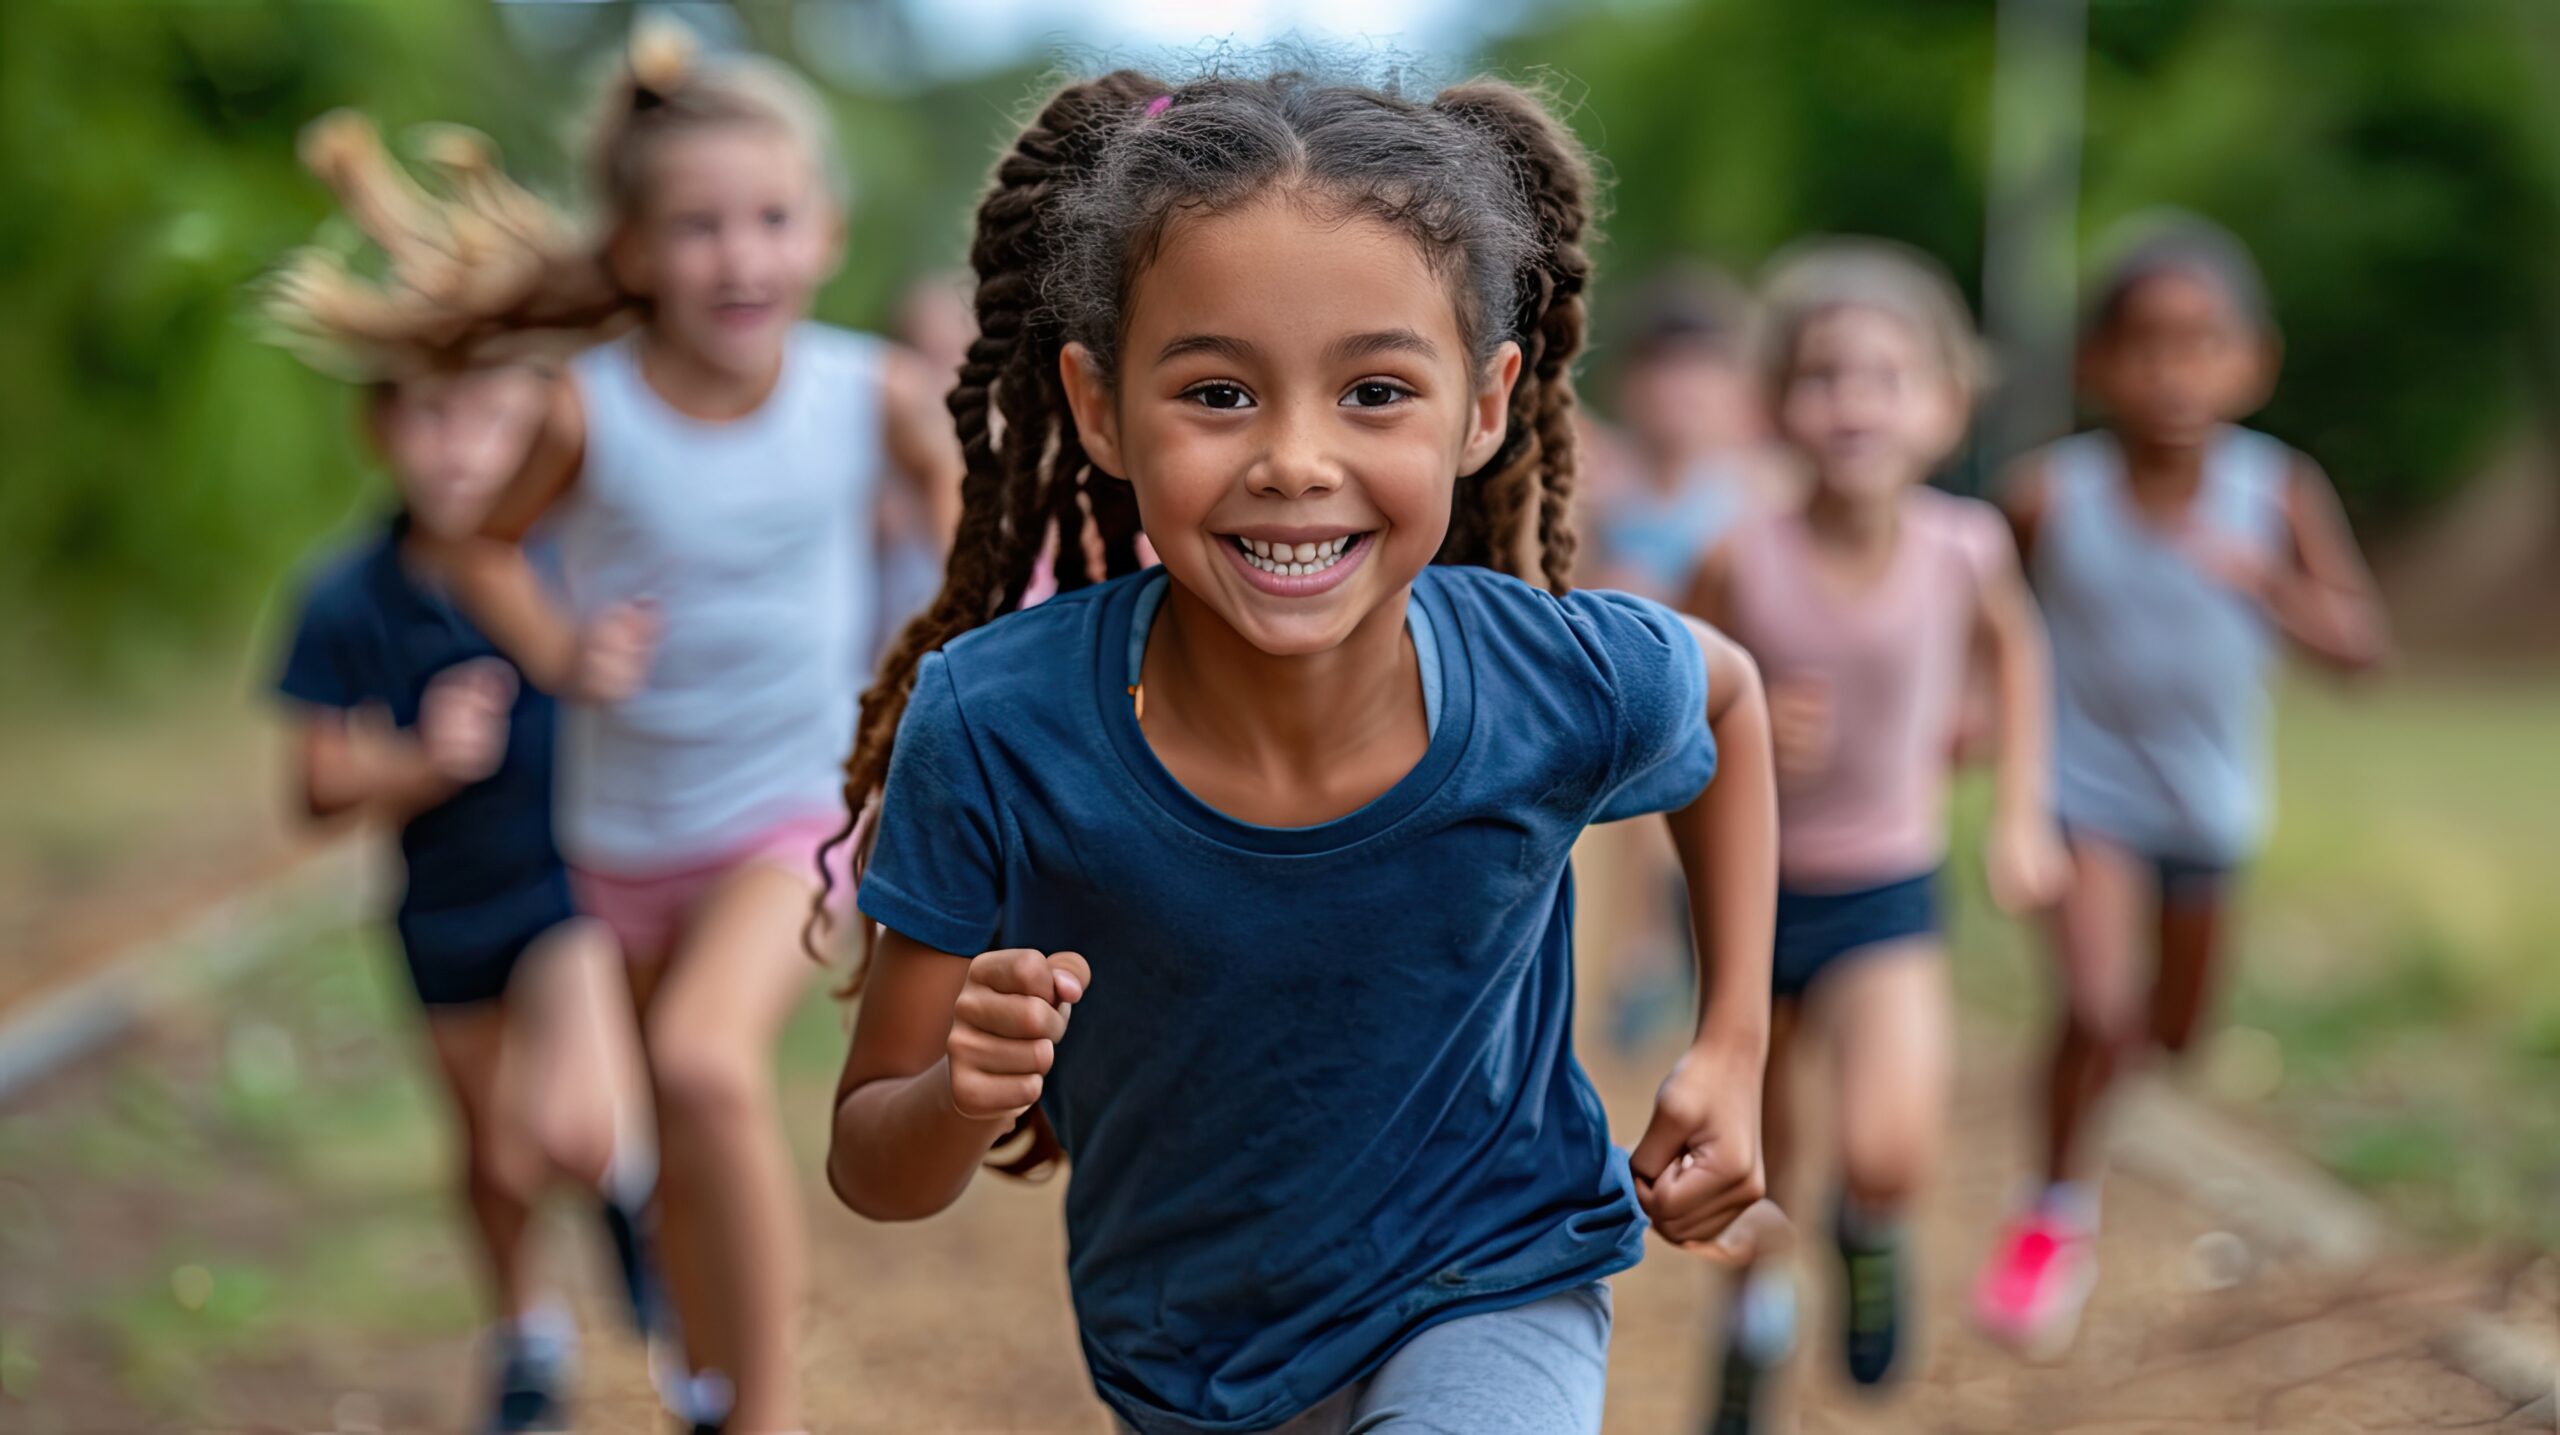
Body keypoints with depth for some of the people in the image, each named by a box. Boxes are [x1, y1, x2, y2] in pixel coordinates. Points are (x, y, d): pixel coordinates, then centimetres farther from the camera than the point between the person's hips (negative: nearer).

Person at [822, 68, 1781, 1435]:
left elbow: (1729, 691, 2)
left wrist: (1734, 1048, -4)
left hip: (1486, 1301, -1)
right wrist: (961, 1099, -38)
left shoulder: (1568, 691, -24)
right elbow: (872, 1170, -16)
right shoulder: (991, 729, -26)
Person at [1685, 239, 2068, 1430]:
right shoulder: (1746, 558, -20)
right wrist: (1741, 732, -27)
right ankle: (1759, 1301, 50)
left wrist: (2019, 813, 5)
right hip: (1752, 885, 1)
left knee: (1890, 1157, -20)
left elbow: (2015, 654, 8)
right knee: (1754, 1134, 19)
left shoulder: (1962, 549, -15)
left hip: (1886, 896, 0)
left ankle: (1866, 1229, 17)